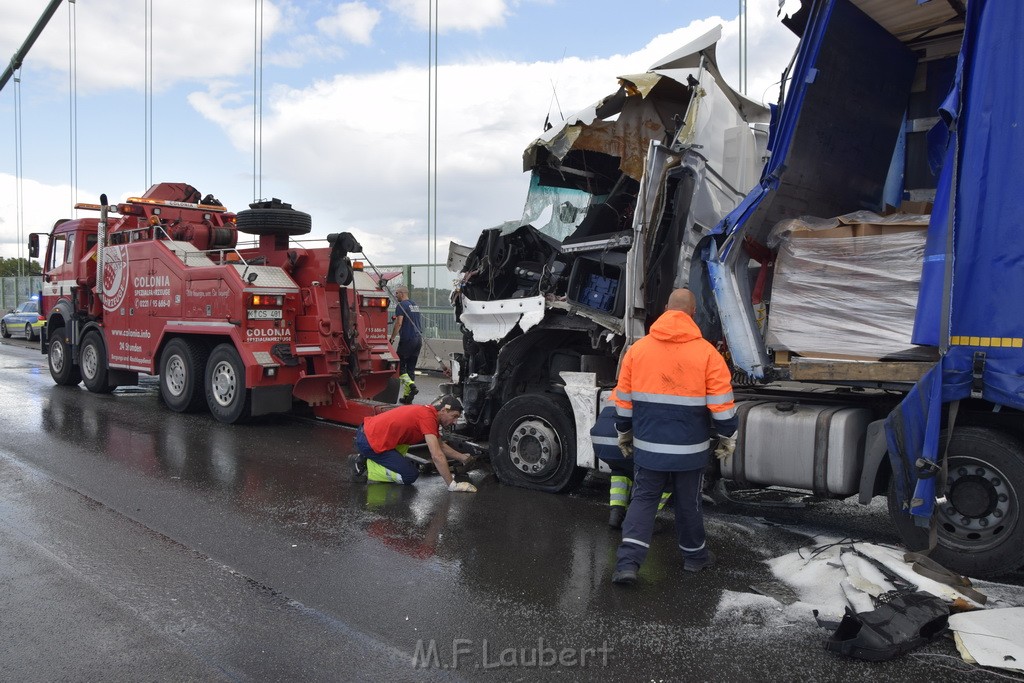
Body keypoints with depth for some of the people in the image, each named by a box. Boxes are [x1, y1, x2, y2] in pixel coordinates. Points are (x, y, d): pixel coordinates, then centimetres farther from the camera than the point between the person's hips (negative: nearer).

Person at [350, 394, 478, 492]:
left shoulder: (427, 411, 12)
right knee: (410, 476, -5)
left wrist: (462, 457, 23)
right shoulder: (428, 417, -17)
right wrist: (453, 485, -19)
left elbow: (441, 445, 27)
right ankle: (364, 469, 0)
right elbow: (437, 455, -23)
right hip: (370, 442, -10)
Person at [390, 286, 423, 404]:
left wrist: (392, 338, -11)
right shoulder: (415, 305, 17)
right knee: (411, 367, 9)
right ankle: (407, 396, 10)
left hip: (407, 339, -8)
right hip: (418, 338, 8)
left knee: (400, 365, 1)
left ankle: (411, 385, -19)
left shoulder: (401, 305, -8)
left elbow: (399, 323, -17)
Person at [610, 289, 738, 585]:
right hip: (690, 448, -1)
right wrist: (727, 436, 8)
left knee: (643, 499, 10)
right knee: (689, 503, 16)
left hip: (648, 446, 1)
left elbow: (623, 399, 4)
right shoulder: (706, 352, -8)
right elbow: (722, 403, -7)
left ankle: (627, 562, -3)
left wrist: (624, 433, 17)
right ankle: (694, 555, 34)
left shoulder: (638, 348, -2)